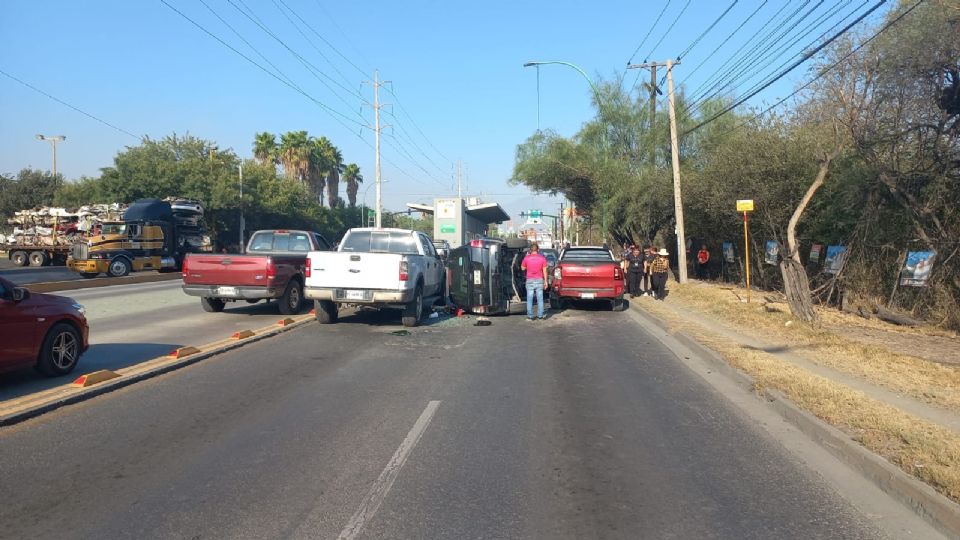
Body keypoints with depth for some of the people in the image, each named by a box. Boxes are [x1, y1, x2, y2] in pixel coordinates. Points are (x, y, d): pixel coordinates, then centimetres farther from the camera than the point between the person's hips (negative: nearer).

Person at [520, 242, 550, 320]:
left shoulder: (526, 258, -6)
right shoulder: (542, 258, -5)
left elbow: (523, 268, 7)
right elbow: (544, 271, -3)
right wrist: (545, 281, 6)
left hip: (530, 280, 0)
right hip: (539, 280, 1)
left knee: (529, 299, 5)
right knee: (540, 298, 9)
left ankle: (530, 316, 6)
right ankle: (541, 315, 13)